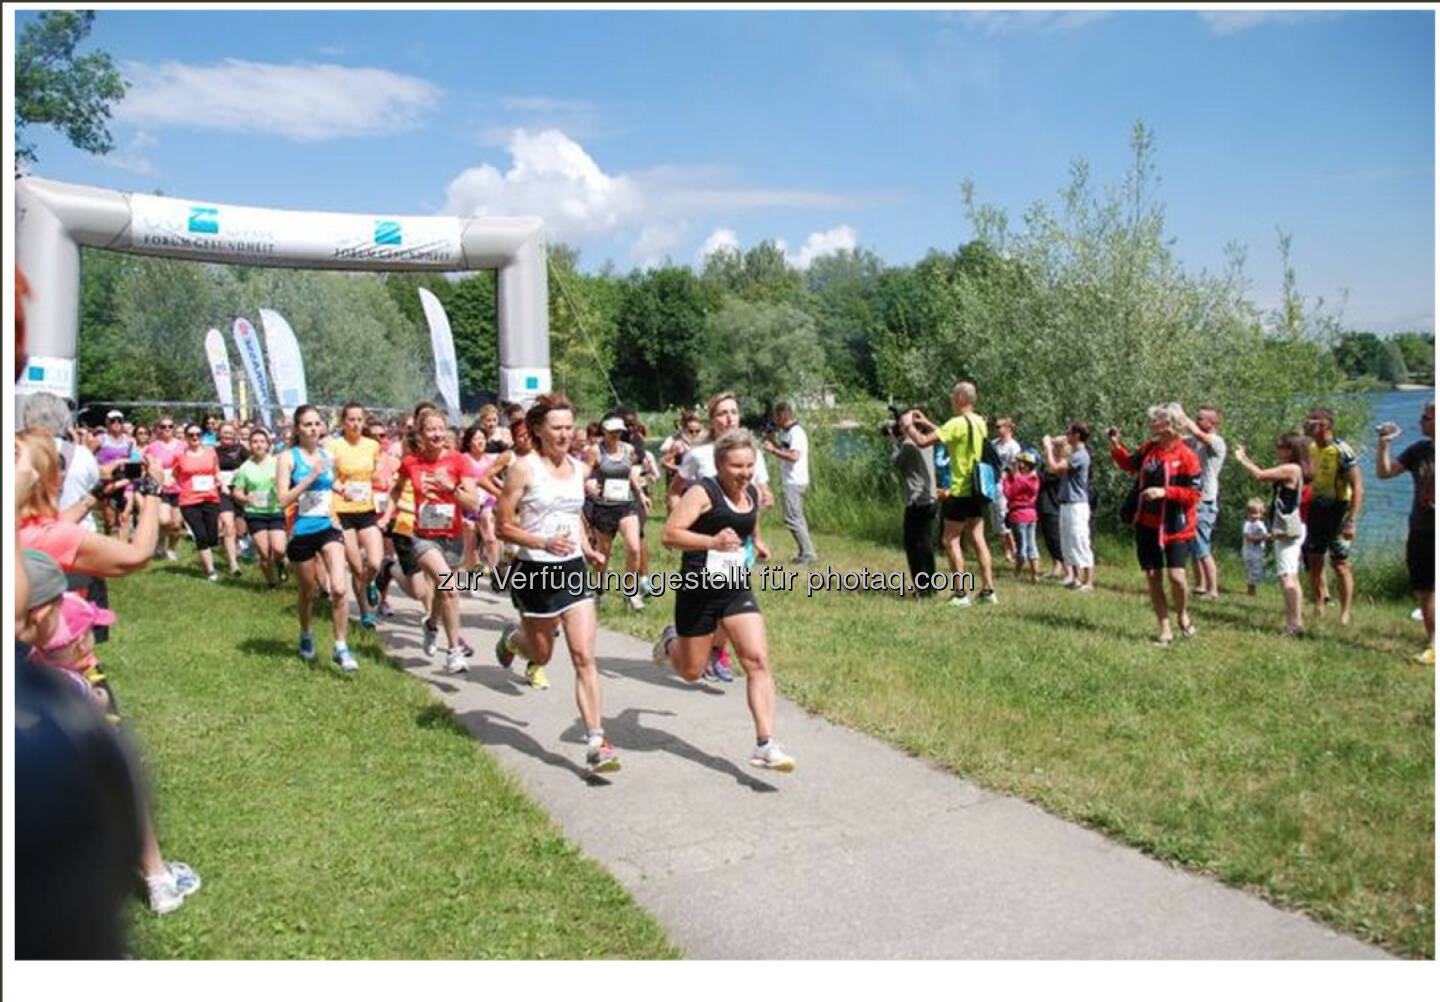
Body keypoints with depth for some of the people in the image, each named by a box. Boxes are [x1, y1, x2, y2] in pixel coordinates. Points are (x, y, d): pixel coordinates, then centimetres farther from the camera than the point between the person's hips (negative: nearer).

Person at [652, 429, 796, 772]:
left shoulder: (753, 494, 6)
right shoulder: (703, 493, -15)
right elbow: (670, 535, -24)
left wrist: (757, 542, 18)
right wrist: (713, 541, -35)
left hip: (738, 589, 5)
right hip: (699, 590, -5)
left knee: (758, 660, -11)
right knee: (692, 672, 11)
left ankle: (765, 746, -9)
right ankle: (671, 641, 47)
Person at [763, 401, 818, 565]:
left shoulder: (796, 433, -15)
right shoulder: (786, 433, 15)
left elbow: (794, 456, -26)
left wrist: (773, 450, -21)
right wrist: (774, 443, 14)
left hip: (794, 482, -11)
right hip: (790, 482, 11)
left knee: (792, 519, -9)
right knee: (797, 519, 14)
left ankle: (808, 553, -6)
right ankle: (806, 553, 20)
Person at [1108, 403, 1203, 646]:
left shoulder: (1187, 457, -13)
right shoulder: (1148, 449, 3)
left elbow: (1194, 494, -13)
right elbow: (1130, 464, 23)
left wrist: (1165, 492, -23)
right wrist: (1116, 446, 8)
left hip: (1174, 526, -5)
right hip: (1146, 524, 5)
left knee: (1175, 575, -14)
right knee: (1152, 576, 6)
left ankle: (1182, 614, 19)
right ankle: (1165, 630, 17)